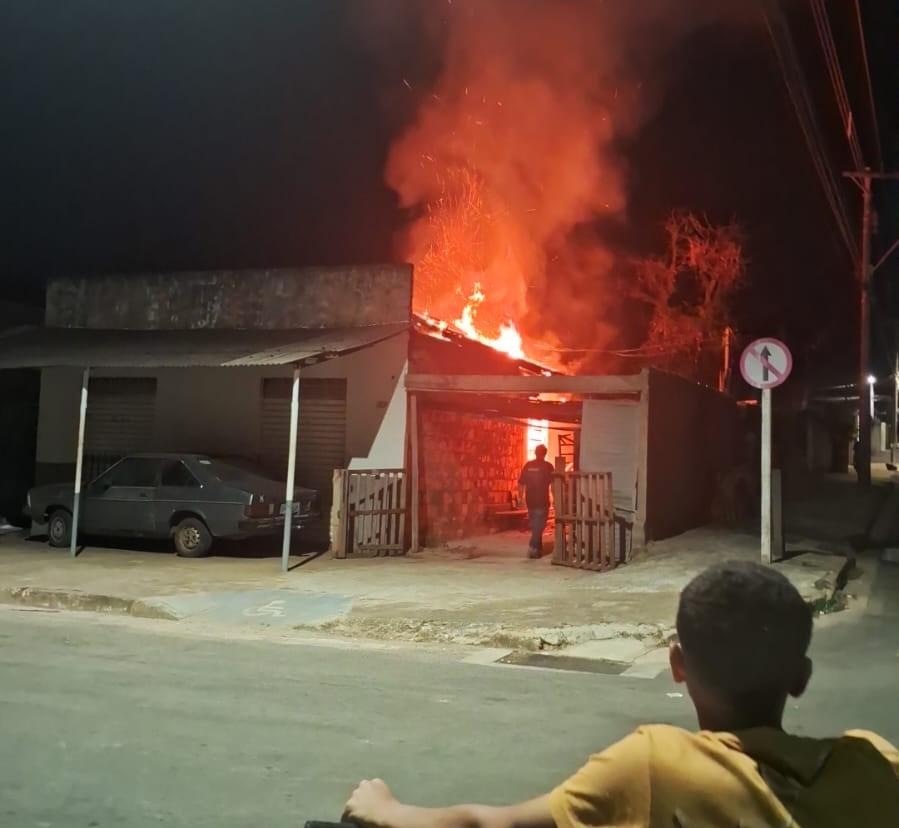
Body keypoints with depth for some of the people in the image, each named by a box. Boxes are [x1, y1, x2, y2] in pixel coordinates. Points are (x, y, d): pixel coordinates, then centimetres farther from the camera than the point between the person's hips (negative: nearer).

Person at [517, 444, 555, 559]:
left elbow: (521, 483, 4)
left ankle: (538, 548, 24)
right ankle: (533, 547, -16)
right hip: (542, 501, -4)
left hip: (530, 500, 4)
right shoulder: (548, 466, -6)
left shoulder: (528, 465, 3)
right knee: (539, 525, -2)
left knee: (534, 525, 16)